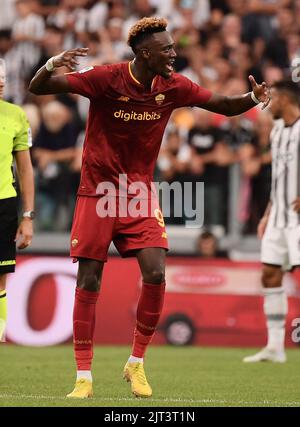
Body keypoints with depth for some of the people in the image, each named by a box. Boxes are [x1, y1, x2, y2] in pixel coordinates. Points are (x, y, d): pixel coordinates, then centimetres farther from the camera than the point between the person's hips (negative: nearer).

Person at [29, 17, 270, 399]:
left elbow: (224, 106, 7)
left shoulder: (173, 86, -3)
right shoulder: (105, 79, -15)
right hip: (97, 192, -3)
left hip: (139, 195, 3)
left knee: (155, 274, -13)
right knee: (89, 283, -3)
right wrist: (51, 66, -37)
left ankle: (136, 364, 6)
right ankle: (83, 377, 6)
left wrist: (253, 98, -14)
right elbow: (37, 88, -15)